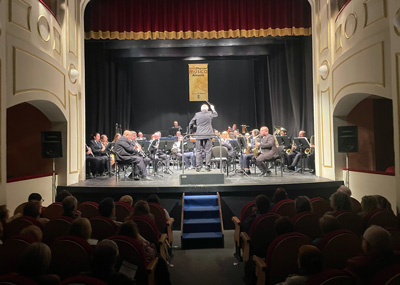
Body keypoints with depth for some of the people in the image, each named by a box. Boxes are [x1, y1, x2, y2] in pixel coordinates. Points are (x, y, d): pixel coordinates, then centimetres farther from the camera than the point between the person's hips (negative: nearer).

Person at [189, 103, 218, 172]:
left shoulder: (197, 114, 4)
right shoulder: (210, 113, 2)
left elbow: (191, 123, 11)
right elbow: (216, 115, 24)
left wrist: (191, 129, 31)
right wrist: (213, 109, 38)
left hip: (199, 135, 1)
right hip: (208, 135, -1)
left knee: (198, 151, 4)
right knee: (208, 151, 3)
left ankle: (198, 167, 4)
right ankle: (208, 166, 2)